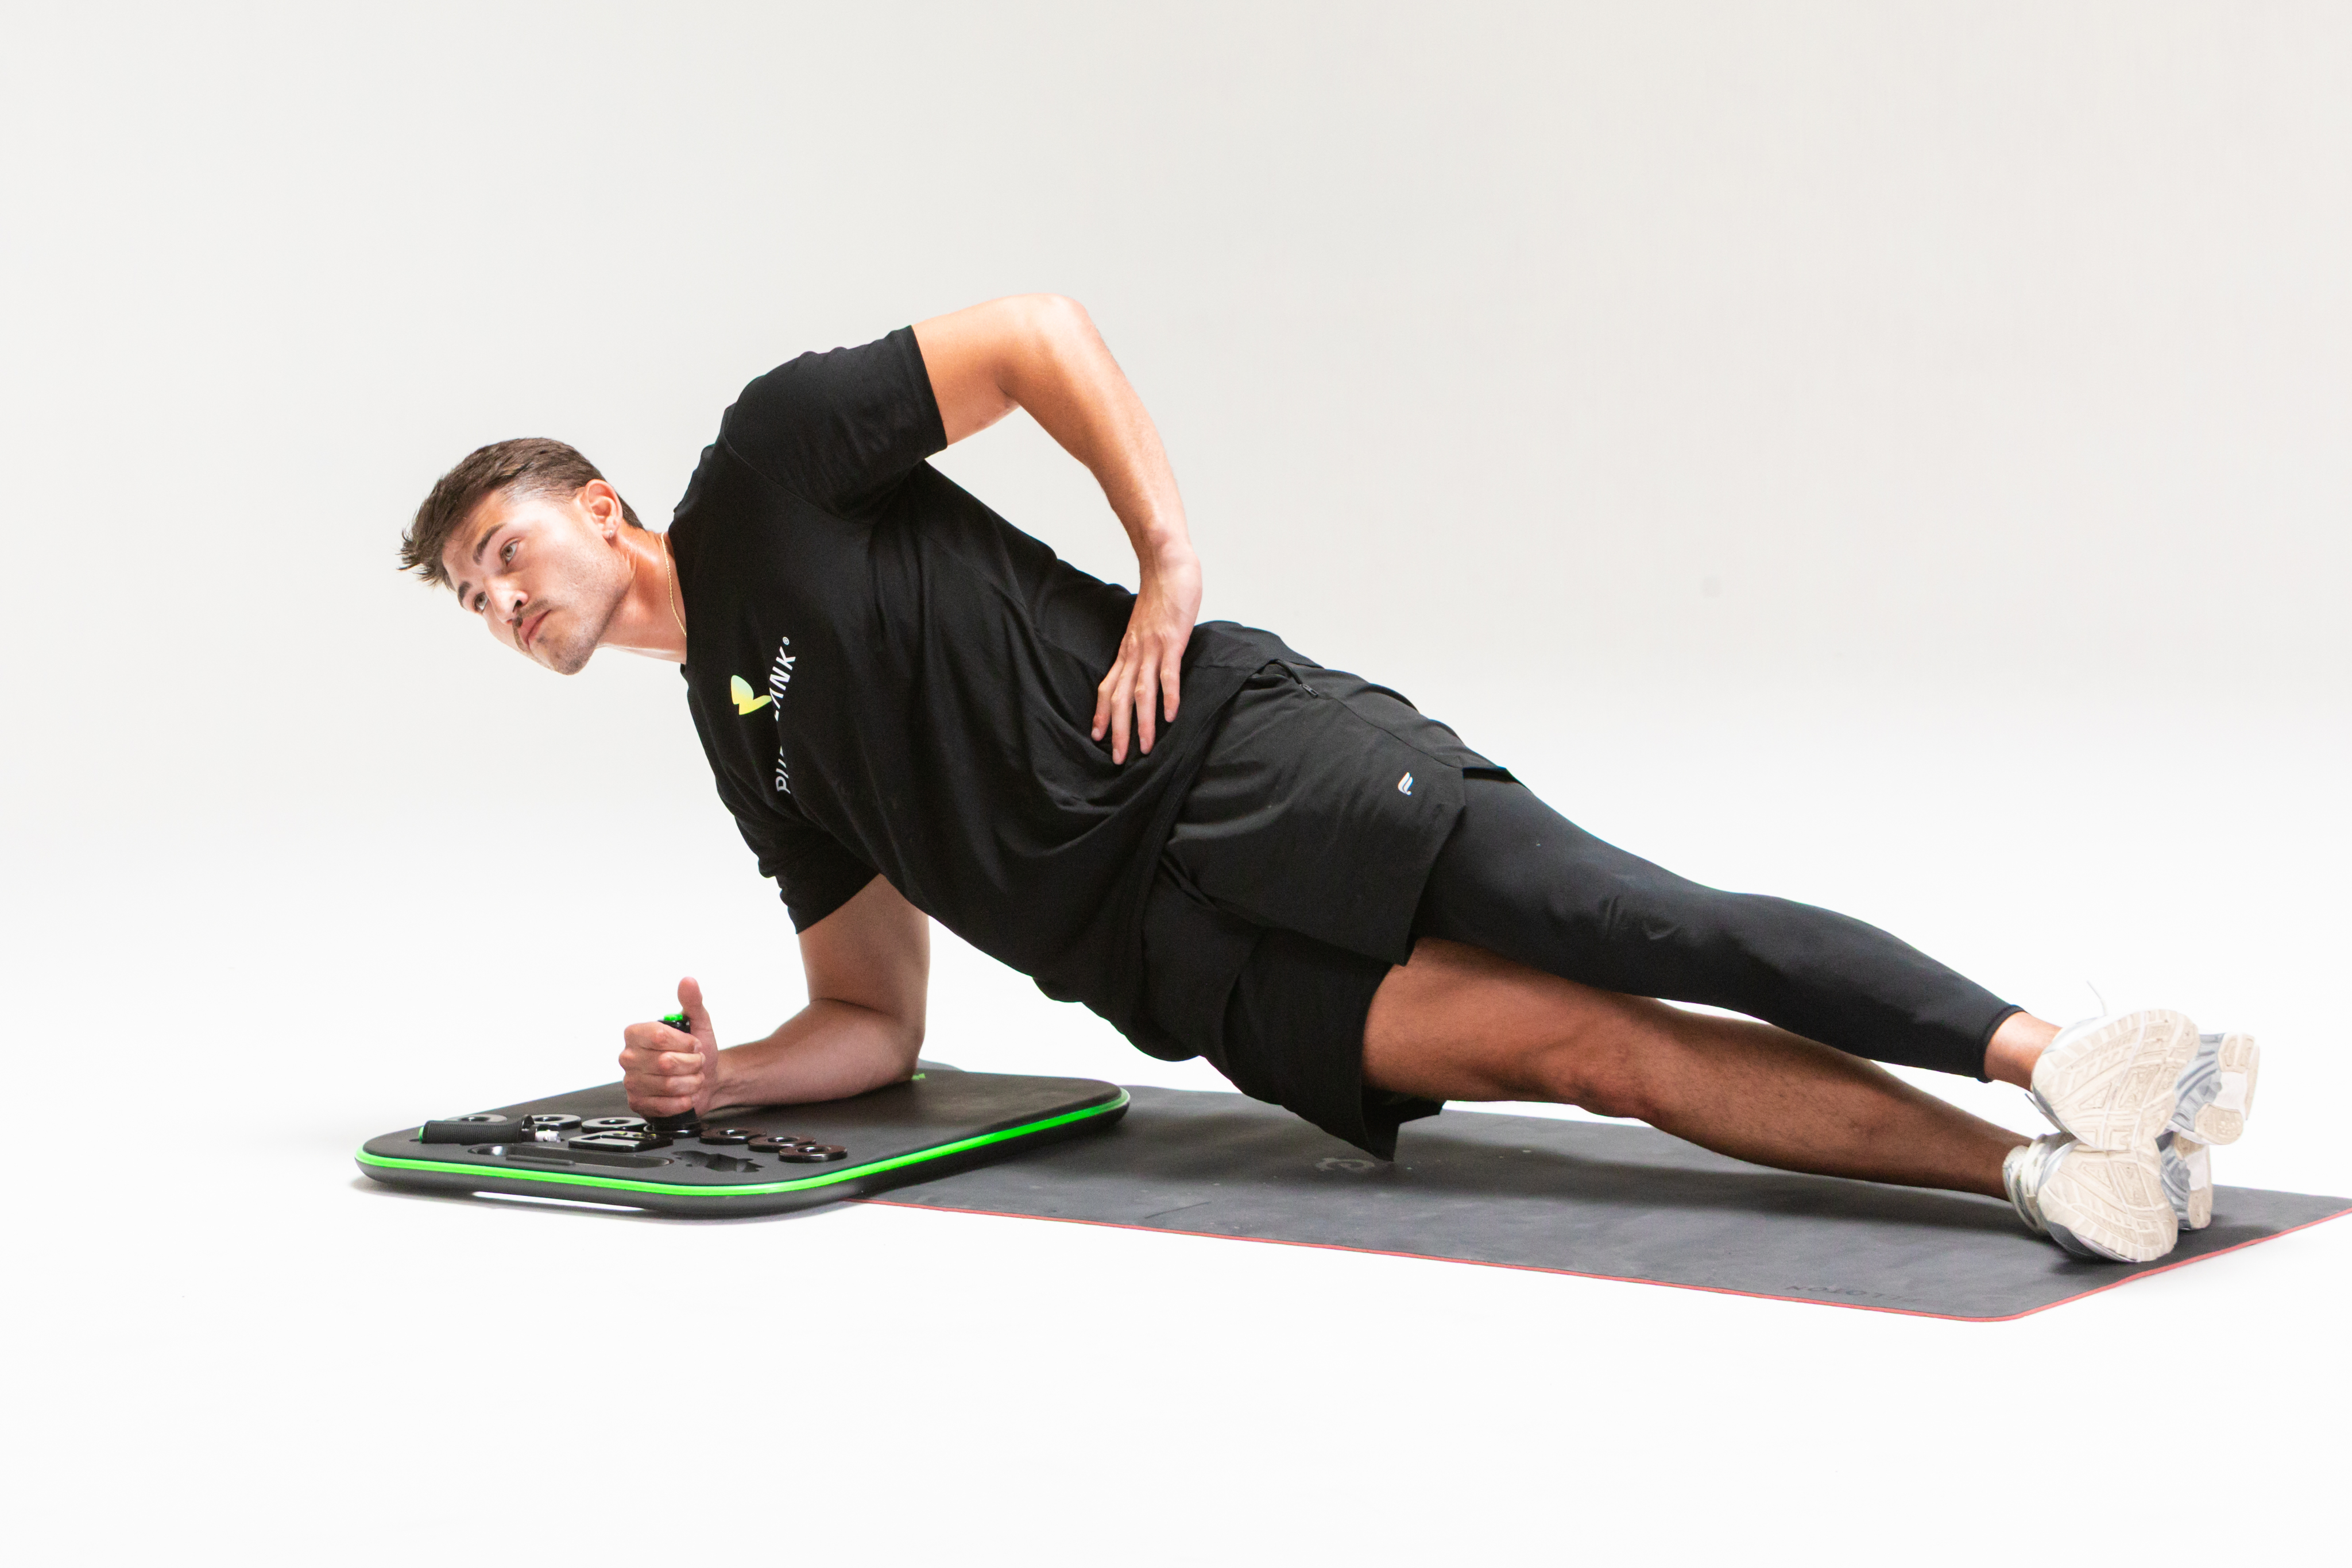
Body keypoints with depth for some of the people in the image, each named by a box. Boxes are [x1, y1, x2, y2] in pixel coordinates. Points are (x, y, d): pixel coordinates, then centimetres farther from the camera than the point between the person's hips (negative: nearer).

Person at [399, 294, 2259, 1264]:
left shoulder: (767, 466, 8)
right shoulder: (747, 747, 26)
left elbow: (1037, 336, -2)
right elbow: (878, 1025, 27)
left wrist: (1172, 567, -7)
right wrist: (716, 1076, 8)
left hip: (1237, 763, -4)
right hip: (1182, 960, 5)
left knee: (1622, 927, -26)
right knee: (1567, 1037, -18)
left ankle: (2055, 1059, -35)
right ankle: (2041, 1174, -33)